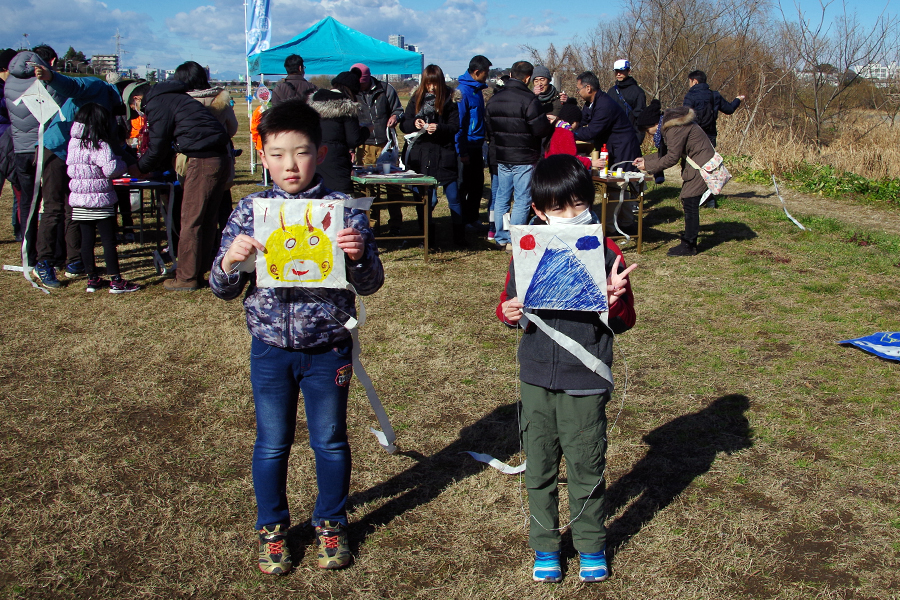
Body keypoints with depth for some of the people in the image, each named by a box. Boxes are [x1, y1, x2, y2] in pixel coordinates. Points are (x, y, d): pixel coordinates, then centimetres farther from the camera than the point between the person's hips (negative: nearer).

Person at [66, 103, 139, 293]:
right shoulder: (99, 145, -16)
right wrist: (124, 165, -6)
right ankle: (116, 281, 2)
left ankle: (92, 279, 17)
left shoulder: (73, 143, 6)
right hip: (99, 200, -7)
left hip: (78, 200, 7)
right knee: (109, 240, -1)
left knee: (86, 240, 10)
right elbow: (110, 169, -25)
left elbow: (70, 168, 14)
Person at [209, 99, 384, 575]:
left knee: (330, 441, 14)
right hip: (270, 348, 1)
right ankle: (272, 528, 34)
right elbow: (222, 289, 0)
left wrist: (359, 256, -28)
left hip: (328, 348, -1)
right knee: (272, 444, 14)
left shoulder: (342, 209, -8)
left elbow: (370, 284, -6)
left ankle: (331, 523, 35)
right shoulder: (250, 211, -3)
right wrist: (230, 260, -22)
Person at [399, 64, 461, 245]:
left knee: (453, 198, 1)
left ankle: (459, 237, 10)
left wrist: (439, 128, -21)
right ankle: (427, 236, 18)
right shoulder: (417, 99, 6)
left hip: (444, 154, -2)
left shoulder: (449, 99, -1)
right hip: (421, 155, 2)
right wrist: (414, 124, -14)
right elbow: (403, 125, 6)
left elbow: (455, 126, -4)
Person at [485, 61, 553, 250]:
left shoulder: (493, 100, 7)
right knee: (522, 200, 0)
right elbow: (542, 130, -16)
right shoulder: (529, 100, -17)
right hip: (524, 159, -7)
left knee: (501, 197, 14)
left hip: (502, 158, 7)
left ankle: (500, 237, 18)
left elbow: (489, 131, 15)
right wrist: (551, 124, 5)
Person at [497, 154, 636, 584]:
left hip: (585, 381, -2)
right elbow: (507, 305, 10)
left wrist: (614, 301, -23)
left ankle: (591, 547, 30)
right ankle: (545, 546, 32)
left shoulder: (606, 254, -7)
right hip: (536, 377, 3)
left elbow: (625, 322, -1)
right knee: (539, 468, 13)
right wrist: (508, 313, -13)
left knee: (587, 467, 9)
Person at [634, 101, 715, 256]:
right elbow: (667, 152, 16)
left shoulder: (675, 129, -23)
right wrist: (645, 159, 10)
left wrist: (648, 165, -12)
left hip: (702, 164, -10)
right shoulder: (669, 125, 8)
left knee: (690, 201, -9)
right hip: (694, 162, 10)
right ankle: (690, 242, 19)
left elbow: (672, 158, -20)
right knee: (688, 201, 12)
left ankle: (688, 246, -4)